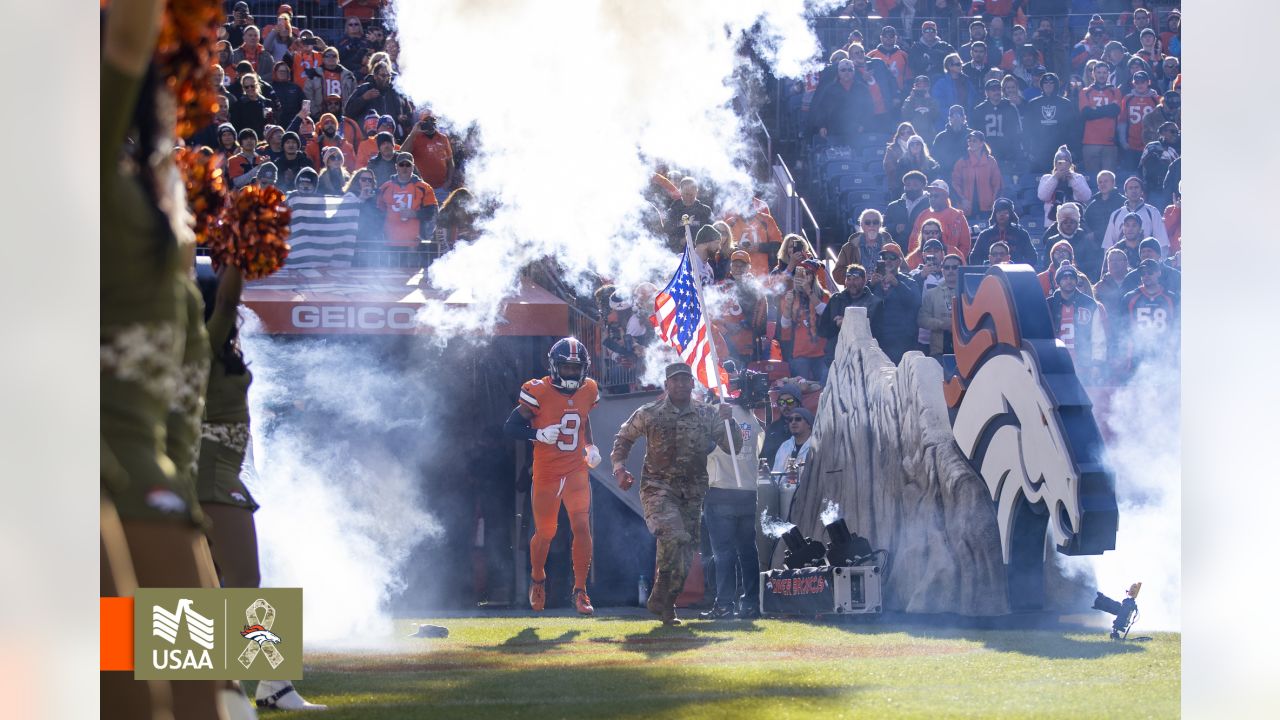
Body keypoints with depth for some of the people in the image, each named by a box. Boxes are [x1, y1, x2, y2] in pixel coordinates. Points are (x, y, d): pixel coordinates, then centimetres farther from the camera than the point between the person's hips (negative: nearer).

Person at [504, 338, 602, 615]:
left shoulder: (588, 392, 3)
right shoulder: (538, 392, -12)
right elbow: (511, 427, -8)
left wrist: (591, 447, 9)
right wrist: (539, 434, -22)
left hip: (576, 471, 3)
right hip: (546, 473, -3)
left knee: (582, 527, -12)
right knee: (545, 533, 8)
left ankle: (580, 591, -3)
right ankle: (537, 580, 37)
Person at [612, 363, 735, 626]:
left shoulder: (707, 415, 6)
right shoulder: (648, 414, 2)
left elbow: (732, 448, 4)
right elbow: (623, 438, 16)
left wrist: (728, 421, -12)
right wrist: (619, 468, 2)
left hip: (692, 493, 4)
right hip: (657, 487, -4)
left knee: (685, 553, 2)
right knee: (673, 536, -27)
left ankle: (665, 604, 16)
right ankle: (661, 598, -18)